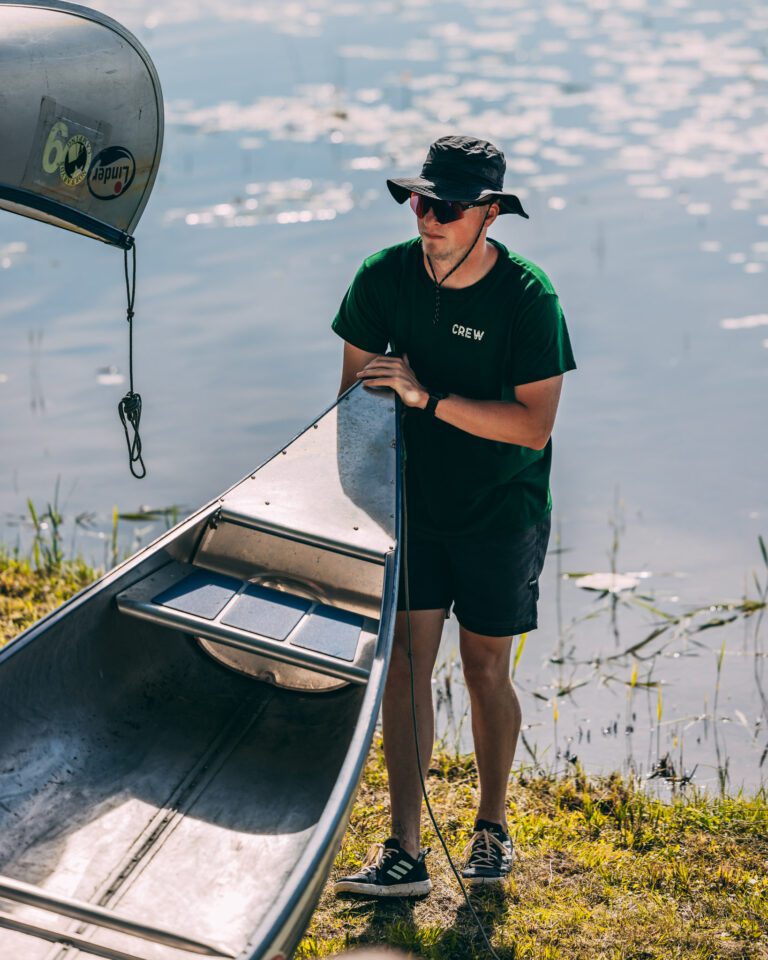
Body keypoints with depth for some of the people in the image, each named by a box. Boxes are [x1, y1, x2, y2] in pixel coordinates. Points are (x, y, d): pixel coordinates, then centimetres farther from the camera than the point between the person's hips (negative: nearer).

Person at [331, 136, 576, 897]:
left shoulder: (527, 297, -18)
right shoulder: (385, 277, -7)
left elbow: (534, 426, -23)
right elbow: (356, 390, 4)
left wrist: (427, 398, -28)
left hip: (500, 512, -3)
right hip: (413, 500, 3)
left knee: (485, 669, 6)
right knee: (406, 660, -3)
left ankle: (492, 826, 27)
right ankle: (404, 852, 0)